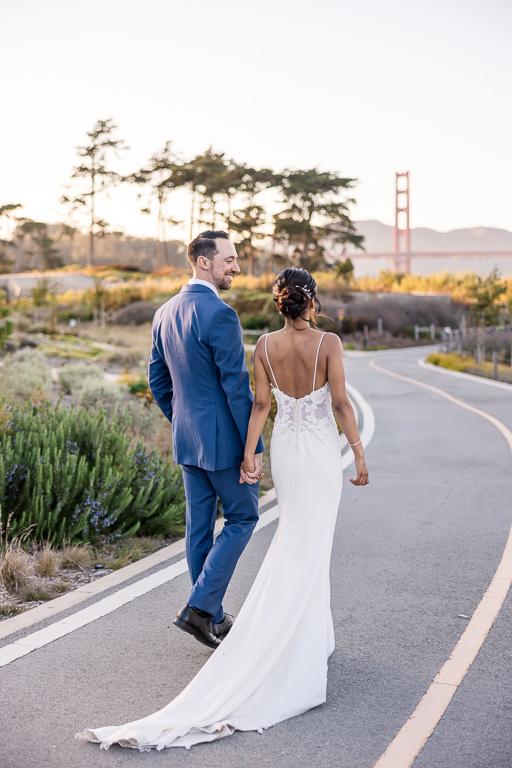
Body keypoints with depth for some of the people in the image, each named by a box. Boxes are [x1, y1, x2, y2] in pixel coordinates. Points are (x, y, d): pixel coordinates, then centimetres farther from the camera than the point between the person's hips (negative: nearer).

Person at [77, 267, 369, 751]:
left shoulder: (265, 346, -1)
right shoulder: (329, 343, -11)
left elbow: (261, 404, -3)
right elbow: (340, 402, -11)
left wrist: (249, 453, 0)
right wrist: (359, 455, -4)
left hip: (284, 448, 3)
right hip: (321, 449, -3)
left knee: (297, 541, 15)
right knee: (307, 549, 1)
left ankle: (315, 637, 21)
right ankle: (306, 643, 0)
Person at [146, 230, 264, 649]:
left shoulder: (166, 313, 8)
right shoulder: (220, 314, -19)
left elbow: (157, 381, 14)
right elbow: (237, 387, -19)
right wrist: (254, 448, -14)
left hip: (186, 438, 8)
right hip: (224, 438, -8)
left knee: (200, 524, 13)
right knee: (242, 517, 8)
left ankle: (213, 619, 24)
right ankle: (200, 607, 3)